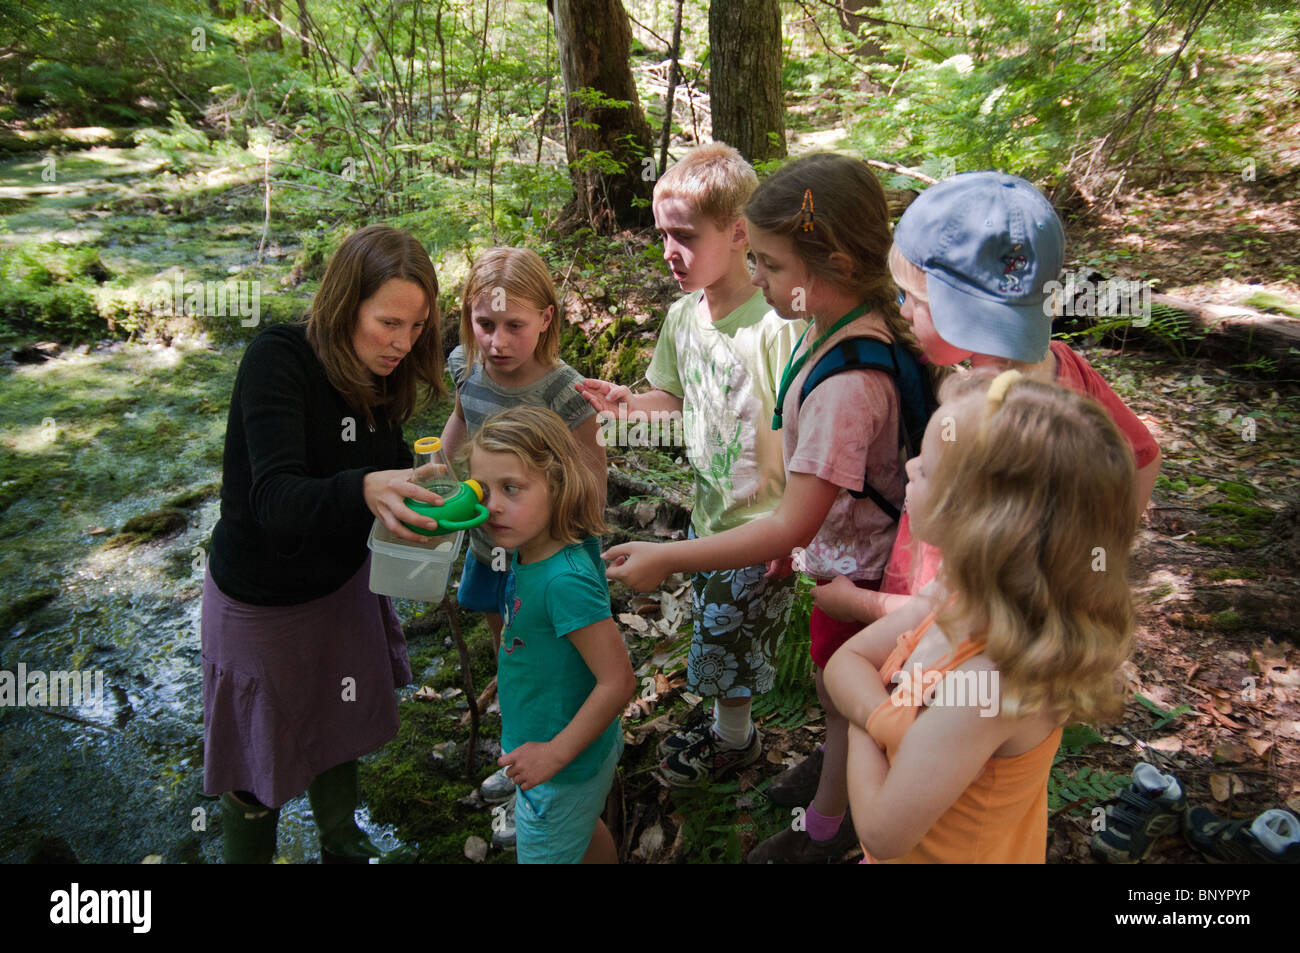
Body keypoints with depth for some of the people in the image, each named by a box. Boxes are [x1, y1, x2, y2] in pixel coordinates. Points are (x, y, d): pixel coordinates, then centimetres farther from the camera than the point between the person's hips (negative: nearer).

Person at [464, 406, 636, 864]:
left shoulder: (565, 580, -34)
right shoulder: (530, 552, -9)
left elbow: (618, 681, -32)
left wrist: (555, 753, -25)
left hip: (562, 770, -8)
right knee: (586, 835, 31)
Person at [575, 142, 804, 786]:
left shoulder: (776, 325, -25)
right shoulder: (682, 317, -1)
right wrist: (626, 403, -7)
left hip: (761, 526, -7)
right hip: (707, 514, 7)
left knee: (728, 646, 12)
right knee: (713, 639, 24)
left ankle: (734, 740, 38)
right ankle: (726, 723, 47)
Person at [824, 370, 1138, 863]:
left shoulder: (987, 685, -39)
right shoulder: (958, 592, -15)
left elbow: (883, 833, -31)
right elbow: (846, 661, -8)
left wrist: (867, 728, -15)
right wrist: (885, 719, -27)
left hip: (944, 854, -6)